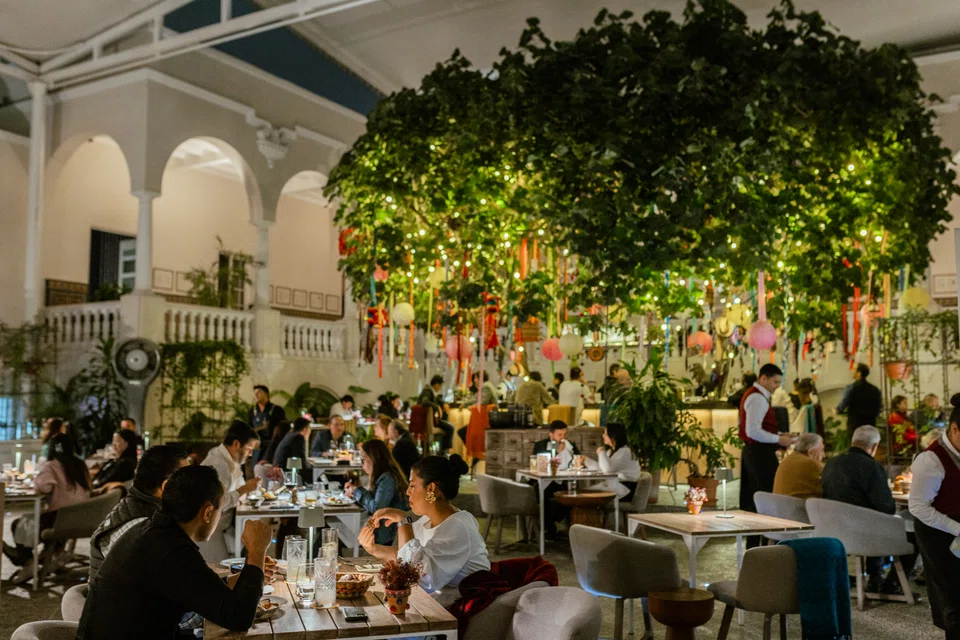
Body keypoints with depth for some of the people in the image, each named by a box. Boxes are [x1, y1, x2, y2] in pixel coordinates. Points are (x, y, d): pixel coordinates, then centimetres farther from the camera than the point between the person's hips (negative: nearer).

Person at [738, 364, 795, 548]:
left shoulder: (753, 395, 18)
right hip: (761, 454, -11)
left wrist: (780, 435, 13)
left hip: (752, 452, 11)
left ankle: (753, 545, 21)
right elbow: (753, 431, -23)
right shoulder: (757, 398, -16)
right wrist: (778, 439, -16)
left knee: (753, 499, 13)